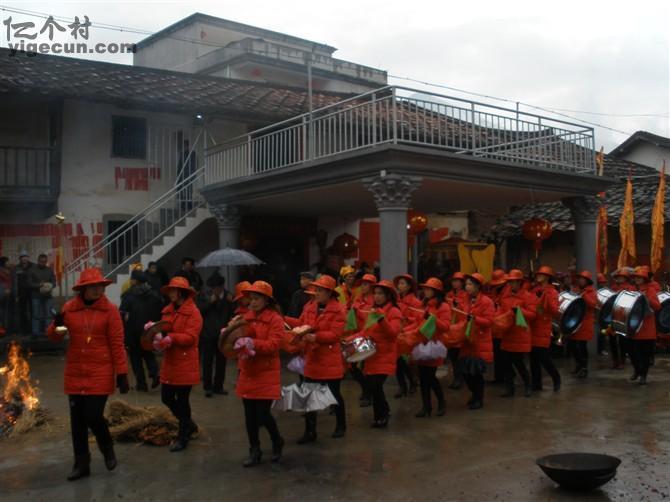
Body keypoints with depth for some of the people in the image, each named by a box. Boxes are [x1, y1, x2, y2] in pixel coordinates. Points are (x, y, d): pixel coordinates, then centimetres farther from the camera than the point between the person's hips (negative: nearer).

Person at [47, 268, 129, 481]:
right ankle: (81, 464, 24)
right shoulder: (69, 308, 0)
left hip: (100, 373, -4)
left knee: (93, 416, -7)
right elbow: (54, 336, 9)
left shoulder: (110, 310, -9)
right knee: (77, 419, 9)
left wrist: (122, 374, -11)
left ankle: (107, 450, 23)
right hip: (75, 373, 4)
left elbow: (117, 344, -8)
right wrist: (57, 326, -15)